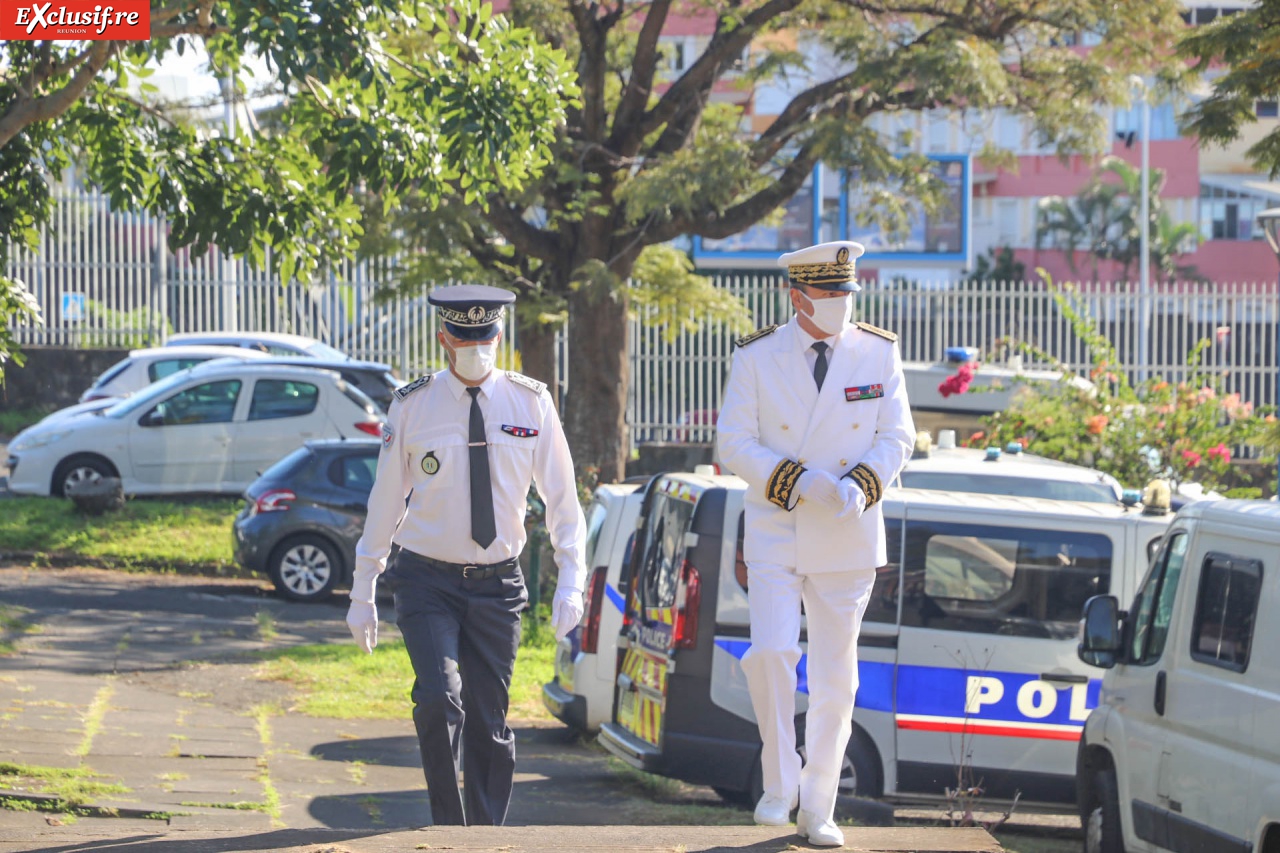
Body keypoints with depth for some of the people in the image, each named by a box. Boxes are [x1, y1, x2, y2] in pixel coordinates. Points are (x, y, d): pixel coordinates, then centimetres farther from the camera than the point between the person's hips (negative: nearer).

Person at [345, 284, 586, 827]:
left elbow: (562, 498, 5)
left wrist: (571, 582, -4)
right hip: (427, 581, -2)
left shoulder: (530, 403, 0)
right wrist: (362, 592, 5)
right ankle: (448, 829, -8)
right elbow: (385, 501, 4)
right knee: (438, 699, -20)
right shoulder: (412, 406, -3)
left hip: (497, 584, 2)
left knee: (489, 721, 3)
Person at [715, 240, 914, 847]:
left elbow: (897, 438, 2)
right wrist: (799, 482, -19)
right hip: (775, 535, -2)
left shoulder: (879, 353, 2)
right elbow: (734, 443, -4)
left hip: (848, 542, 2)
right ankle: (778, 784, -2)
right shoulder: (756, 357, -3)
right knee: (772, 653, -19)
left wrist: (858, 487, -17)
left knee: (835, 680, 5)